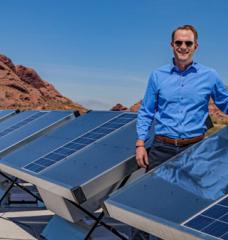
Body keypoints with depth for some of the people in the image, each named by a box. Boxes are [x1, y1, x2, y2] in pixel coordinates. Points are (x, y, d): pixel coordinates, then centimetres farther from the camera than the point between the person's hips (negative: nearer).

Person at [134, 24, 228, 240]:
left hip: (194, 148, 0)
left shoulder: (209, 76, 2)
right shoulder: (158, 76, 4)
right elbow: (145, 112, 7)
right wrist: (140, 145, -1)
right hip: (162, 148, 1)